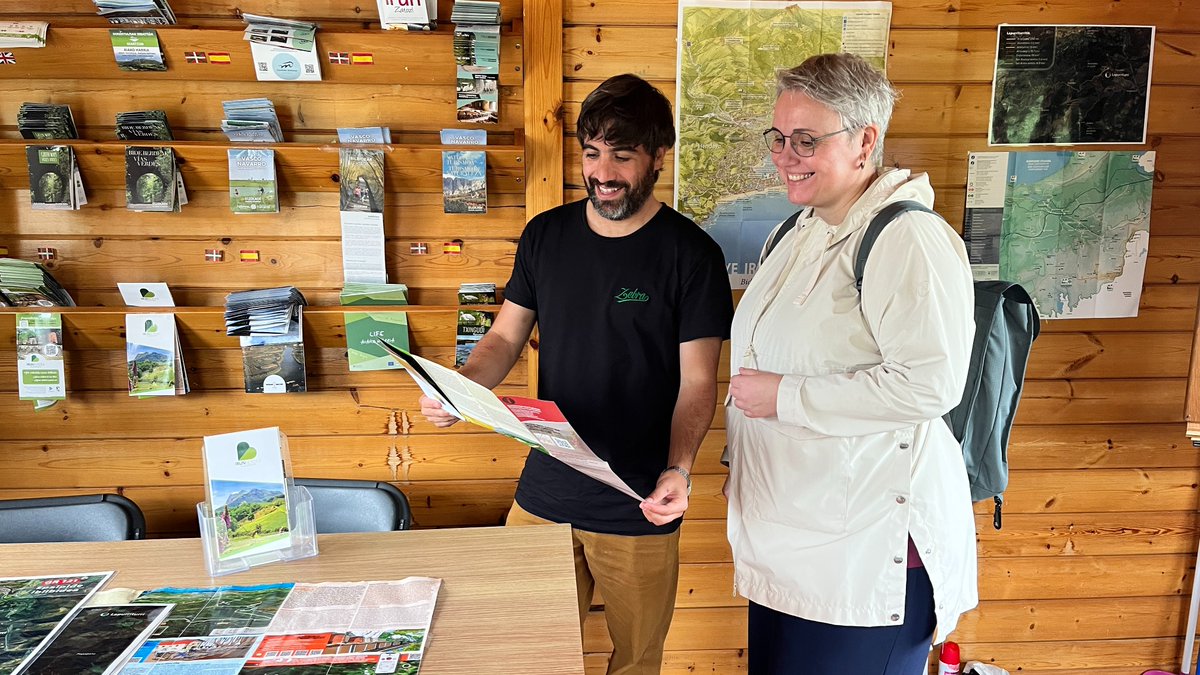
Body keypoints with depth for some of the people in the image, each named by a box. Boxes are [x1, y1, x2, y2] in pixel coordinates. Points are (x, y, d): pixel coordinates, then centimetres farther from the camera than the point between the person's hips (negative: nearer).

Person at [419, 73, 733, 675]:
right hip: (542, 496, 3)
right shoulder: (545, 235, 2)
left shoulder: (690, 253, -10)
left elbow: (697, 381, -11)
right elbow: (506, 336, 7)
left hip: (639, 511, -3)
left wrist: (678, 468, -28)